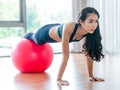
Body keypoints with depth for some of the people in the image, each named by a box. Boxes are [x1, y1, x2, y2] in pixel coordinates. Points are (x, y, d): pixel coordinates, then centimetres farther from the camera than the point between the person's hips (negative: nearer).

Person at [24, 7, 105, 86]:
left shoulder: (90, 31, -34)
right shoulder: (68, 28, -49)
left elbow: (89, 54, -24)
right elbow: (65, 56, -46)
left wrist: (91, 75, -21)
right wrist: (59, 79, -44)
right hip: (46, 32, -4)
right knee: (33, 37, 32)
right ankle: (25, 36, 67)